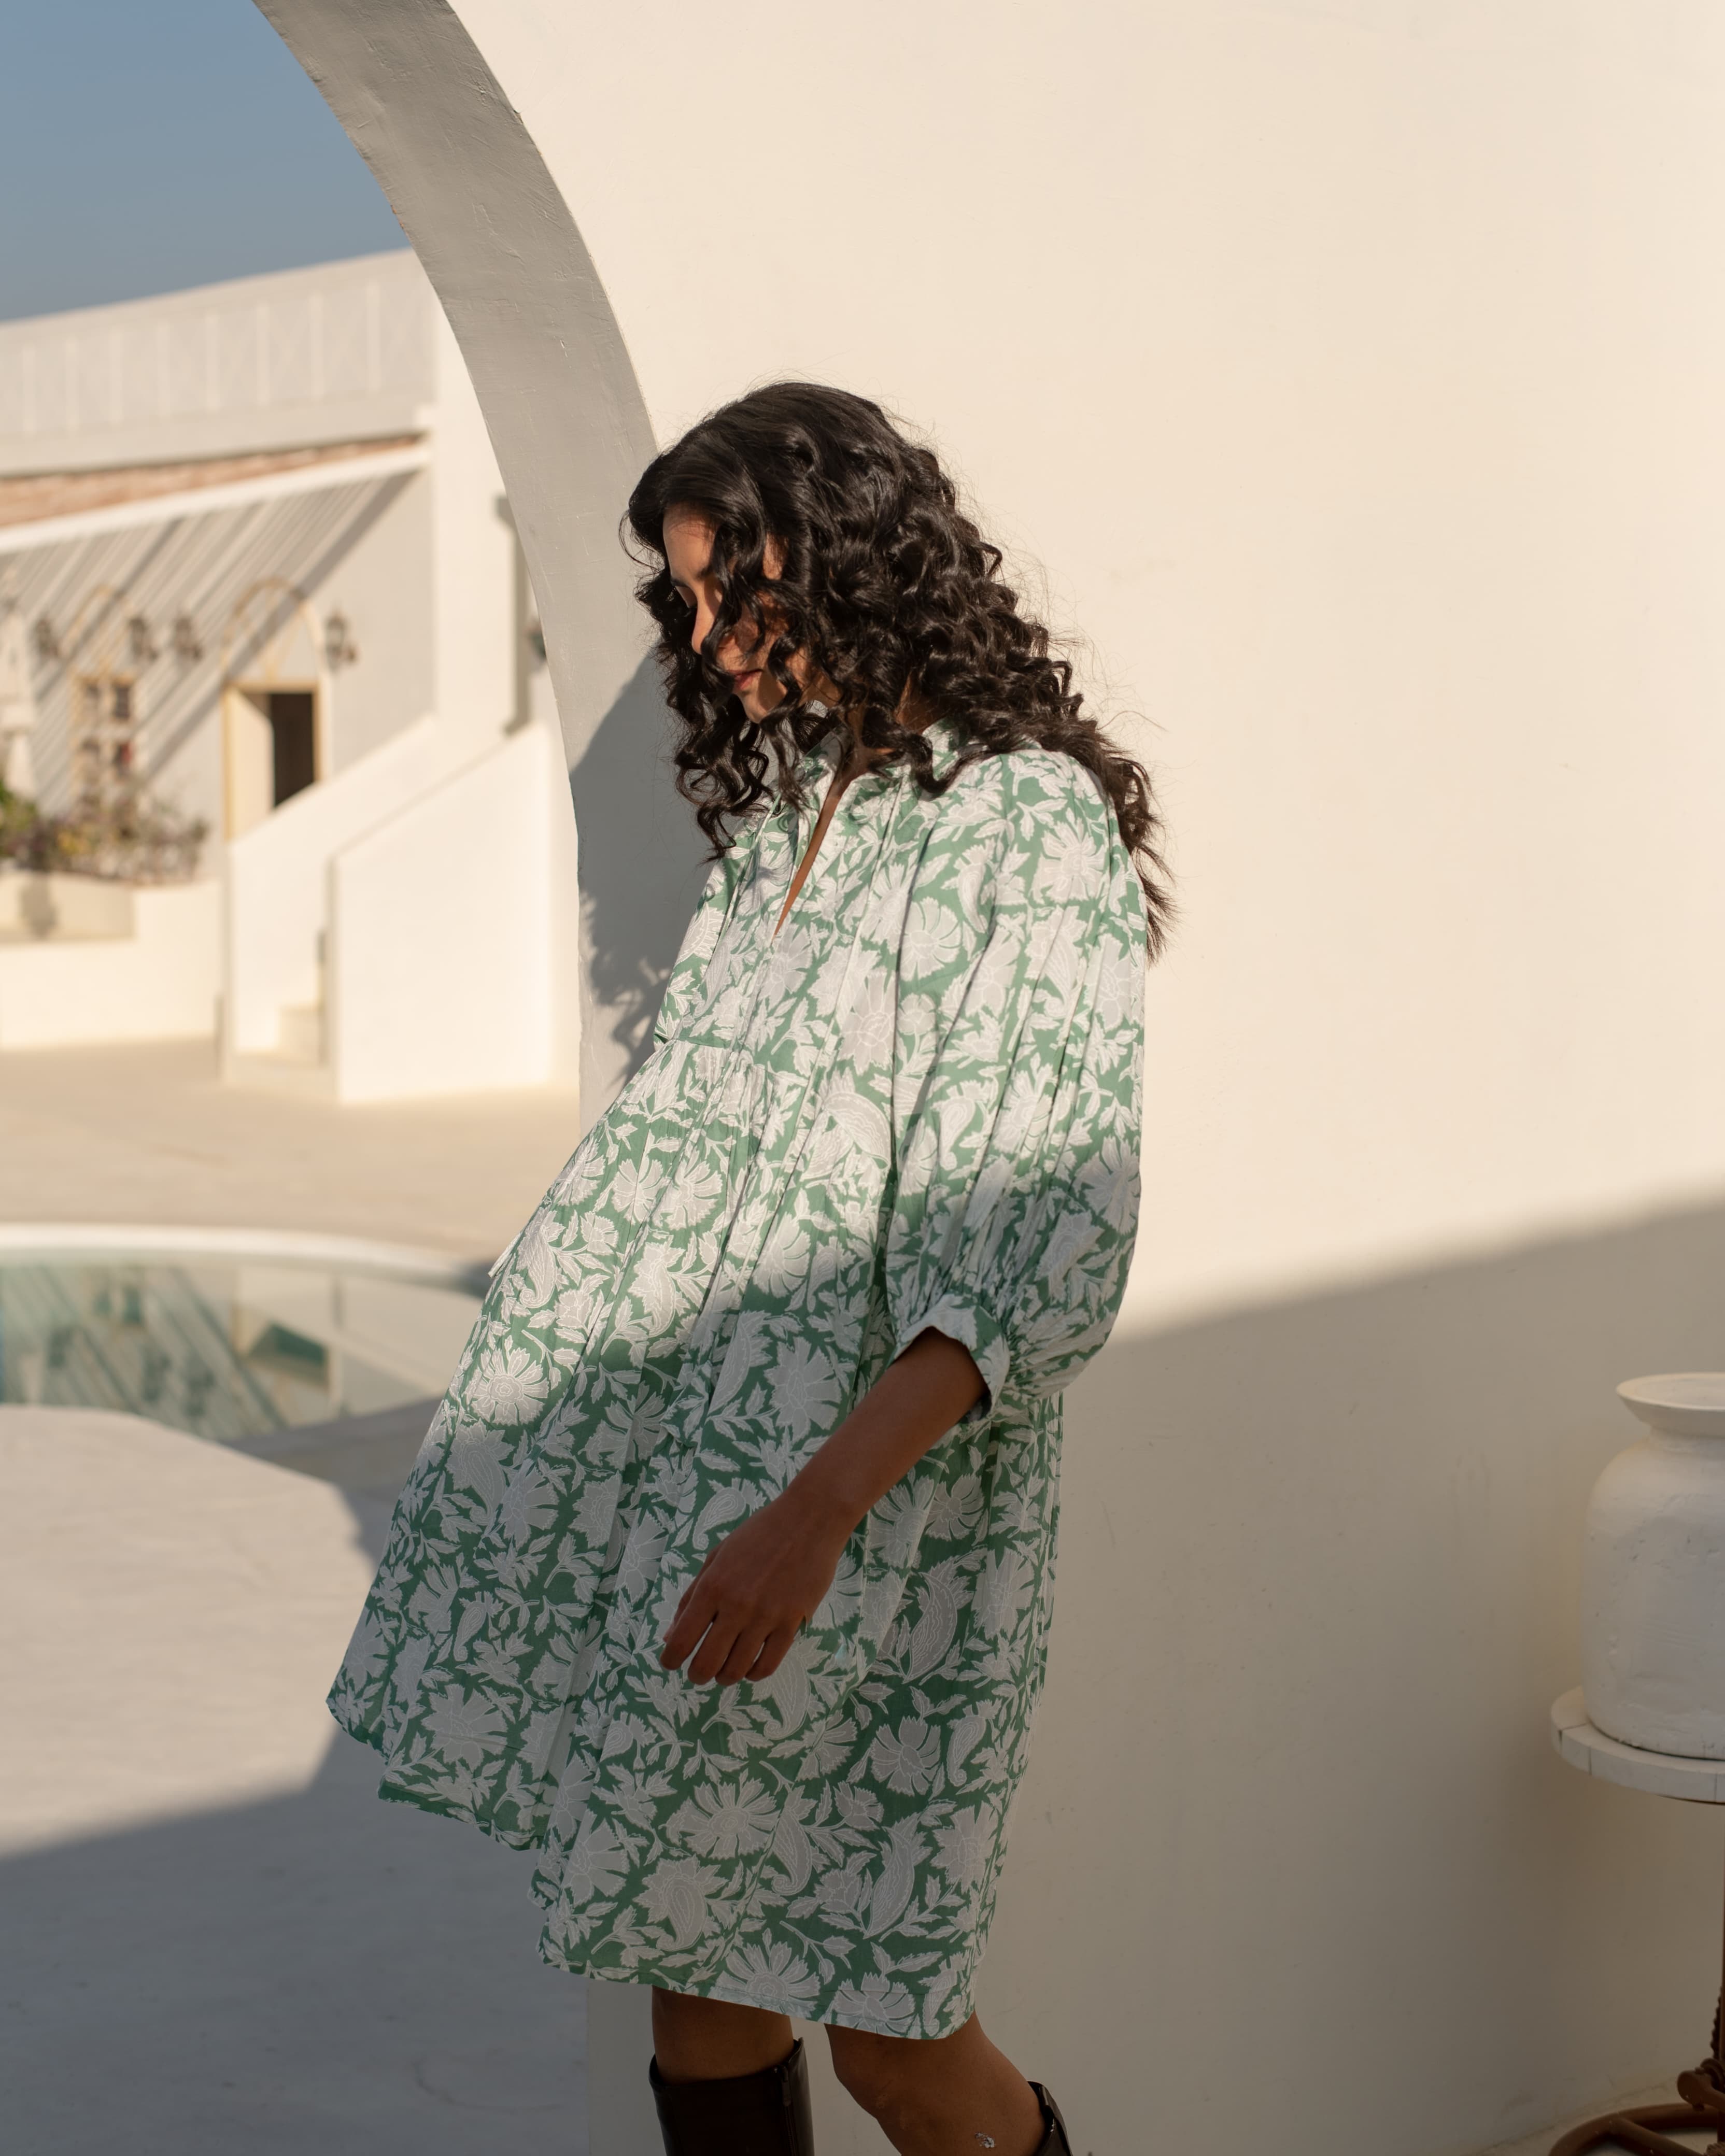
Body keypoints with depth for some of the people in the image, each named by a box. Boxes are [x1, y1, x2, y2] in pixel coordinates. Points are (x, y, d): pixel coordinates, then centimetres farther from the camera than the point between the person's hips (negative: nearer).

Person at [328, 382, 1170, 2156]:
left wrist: (818, 1510, -28)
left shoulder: (1031, 829, -11)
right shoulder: (781, 814, 14)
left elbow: (1037, 1238, -19)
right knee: (697, 1965, 10)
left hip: (876, 1489, -7)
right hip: (679, 1468, 7)